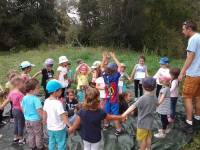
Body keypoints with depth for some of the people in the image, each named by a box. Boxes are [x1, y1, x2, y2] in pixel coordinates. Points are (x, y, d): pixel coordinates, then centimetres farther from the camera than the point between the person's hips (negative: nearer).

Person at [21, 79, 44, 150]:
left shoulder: (24, 98, -4)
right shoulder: (36, 99, -26)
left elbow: (22, 108, 7)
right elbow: (39, 111, -27)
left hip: (27, 120, 6)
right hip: (36, 120, -6)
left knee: (30, 135, 22)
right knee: (39, 135, 14)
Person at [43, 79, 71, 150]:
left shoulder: (46, 101, -5)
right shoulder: (58, 103, -26)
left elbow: (44, 113, 7)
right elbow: (63, 116, -28)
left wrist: (45, 121, 23)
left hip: (50, 128, 7)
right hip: (59, 129, -6)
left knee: (51, 144, 21)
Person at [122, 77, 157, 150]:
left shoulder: (142, 98, -26)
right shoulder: (155, 98, -6)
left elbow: (132, 107, -34)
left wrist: (124, 115, -40)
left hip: (142, 123, -6)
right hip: (150, 122, 6)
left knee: (142, 139, 12)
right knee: (148, 137, 23)